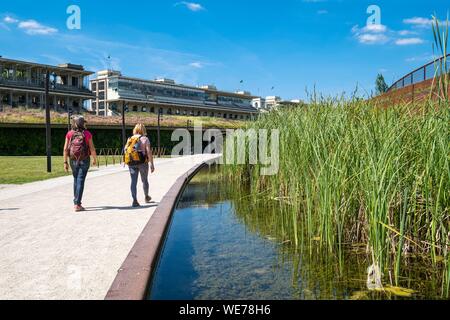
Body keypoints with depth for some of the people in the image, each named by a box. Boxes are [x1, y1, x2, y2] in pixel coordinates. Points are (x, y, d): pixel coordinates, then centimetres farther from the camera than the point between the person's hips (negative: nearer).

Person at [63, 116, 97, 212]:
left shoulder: (69, 133, 1)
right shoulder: (87, 133, -5)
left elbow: (65, 148, -2)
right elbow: (92, 148, -7)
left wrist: (65, 162, 2)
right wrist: (95, 159, 7)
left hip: (73, 160, 3)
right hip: (84, 160, -3)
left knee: (76, 179, 20)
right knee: (80, 181, -2)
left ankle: (76, 201, 27)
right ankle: (77, 204, -6)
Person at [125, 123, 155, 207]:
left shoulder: (130, 139, 9)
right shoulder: (145, 139, -2)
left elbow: (125, 151, 6)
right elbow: (149, 152, -10)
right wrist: (152, 164, -7)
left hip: (131, 163, 2)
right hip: (142, 162, -2)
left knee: (133, 182, 2)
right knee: (145, 180, 16)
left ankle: (135, 200, -8)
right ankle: (147, 197, 34)